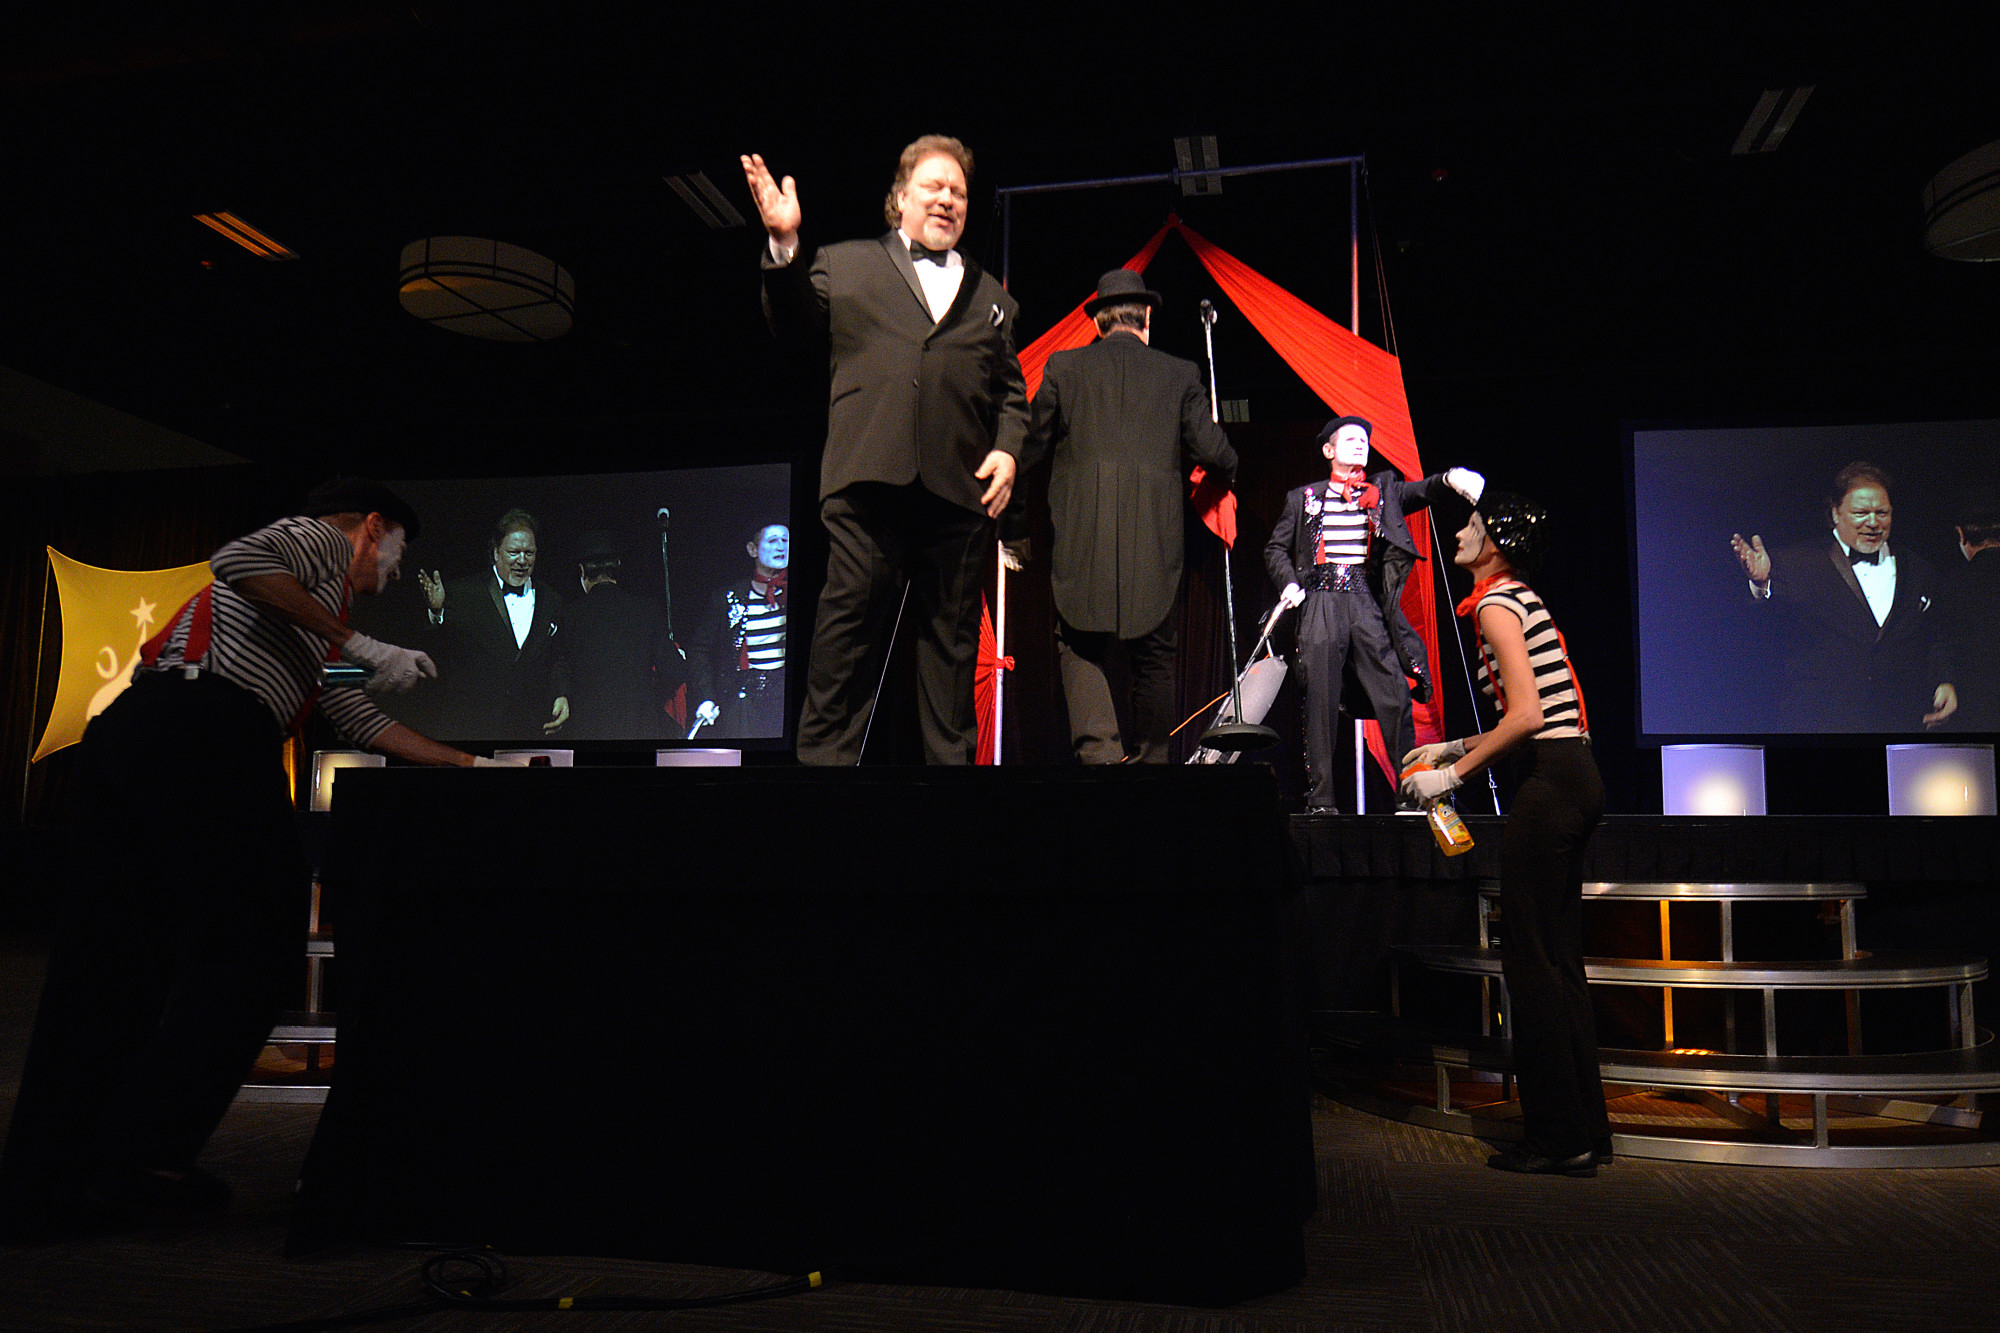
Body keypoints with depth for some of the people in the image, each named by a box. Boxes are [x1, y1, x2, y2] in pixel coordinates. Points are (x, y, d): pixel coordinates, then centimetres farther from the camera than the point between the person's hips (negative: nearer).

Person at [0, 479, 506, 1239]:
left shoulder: (311, 612, 37)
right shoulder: (320, 539, 11)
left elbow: (362, 722, 39)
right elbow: (239, 561, -13)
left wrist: (470, 764, 40)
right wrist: (355, 644, -10)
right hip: (207, 733, -10)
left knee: (106, 962, 8)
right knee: (251, 950, -4)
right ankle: (142, 1158, -4)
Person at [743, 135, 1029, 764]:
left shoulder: (990, 297, 24)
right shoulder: (846, 264, 19)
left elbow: (1011, 391, 20)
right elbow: (795, 324, 9)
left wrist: (1008, 449, 1)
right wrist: (784, 246, -4)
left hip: (959, 485, 2)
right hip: (870, 476, -2)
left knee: (952, 632, 4)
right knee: (850, 620, -6)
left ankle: (952, 757, 10)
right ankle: (826, 754, 1)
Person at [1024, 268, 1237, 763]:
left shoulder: (1064, 367, 5)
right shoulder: (1179, 374, 7)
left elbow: (1030, 442, 7)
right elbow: (1212, 449, 4)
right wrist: (1228, 473, 26)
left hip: (1082, 538, -1)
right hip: (1155, 542, 1)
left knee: (1078, 648, 5)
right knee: (1154, 657, 13)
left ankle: (1099, 750, -12)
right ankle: (1153, 758, 18)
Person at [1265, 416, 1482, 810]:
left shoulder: (1384, 489, 18)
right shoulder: (1303, 498, 17)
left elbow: (1419, 490, 1)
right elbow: (1275, 549, 18)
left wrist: (1450, 478, -21)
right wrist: (1288, 583, 0)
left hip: (1368, 602, 1)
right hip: (1320, 603, 0)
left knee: (1394, 695, -7)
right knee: (1321, 703, -3)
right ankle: (1320, 800, 2)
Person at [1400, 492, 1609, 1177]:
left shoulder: (1496, 604, -10)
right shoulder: (1522, 600, 19)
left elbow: (1525, 716, -19)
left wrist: (1454, 773, -13)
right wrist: (1456, 747, 19)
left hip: (1548, 783, -10)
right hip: (1574, 776, 10)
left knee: (1532, 960, -4)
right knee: (1559, 959, 13)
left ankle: (1557, 1138, 3)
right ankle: (1585, 1131, 20)